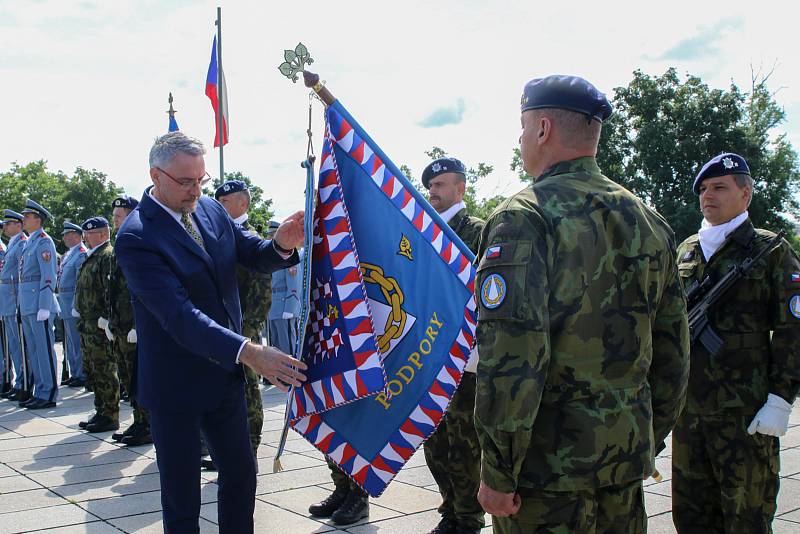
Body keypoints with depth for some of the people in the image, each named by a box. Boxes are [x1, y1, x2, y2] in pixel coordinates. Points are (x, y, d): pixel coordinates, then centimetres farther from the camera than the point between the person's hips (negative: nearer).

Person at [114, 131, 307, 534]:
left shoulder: (211, 210, 0)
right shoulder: (136, 237, -21)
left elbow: (254, 256, 8)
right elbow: (179, 316, -30)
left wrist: (282, 244, -18)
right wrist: (249, 352, -39)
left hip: (225, 375, 6)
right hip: (175, 384, -6)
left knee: (241, 475, 16)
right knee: (181, 495, 8)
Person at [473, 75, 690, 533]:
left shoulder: (524, 219, -13)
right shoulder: (651, 222, 9)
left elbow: (511, 354, -22)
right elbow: (674, 352, 13)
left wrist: (498, 473, -15)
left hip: (547, 460, -6)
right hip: (627, 461, 7)